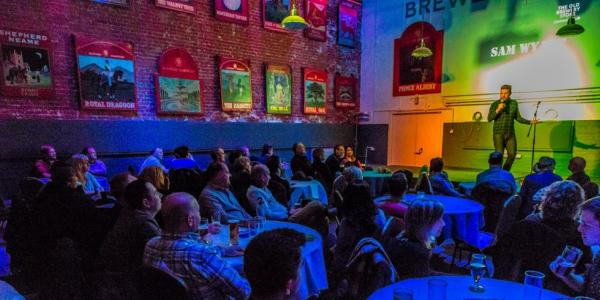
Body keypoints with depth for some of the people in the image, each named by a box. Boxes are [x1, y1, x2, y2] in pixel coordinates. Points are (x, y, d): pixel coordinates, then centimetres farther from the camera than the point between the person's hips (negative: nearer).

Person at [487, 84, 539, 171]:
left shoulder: (514, 103, 7)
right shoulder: (495, 104, -3)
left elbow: (518, 118, 13)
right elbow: (489, 119, -10)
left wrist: (530, 122, 4)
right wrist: (498, 109, -20)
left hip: (510, 134, 3)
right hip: (498, 134, -3)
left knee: (512, 154, -2)